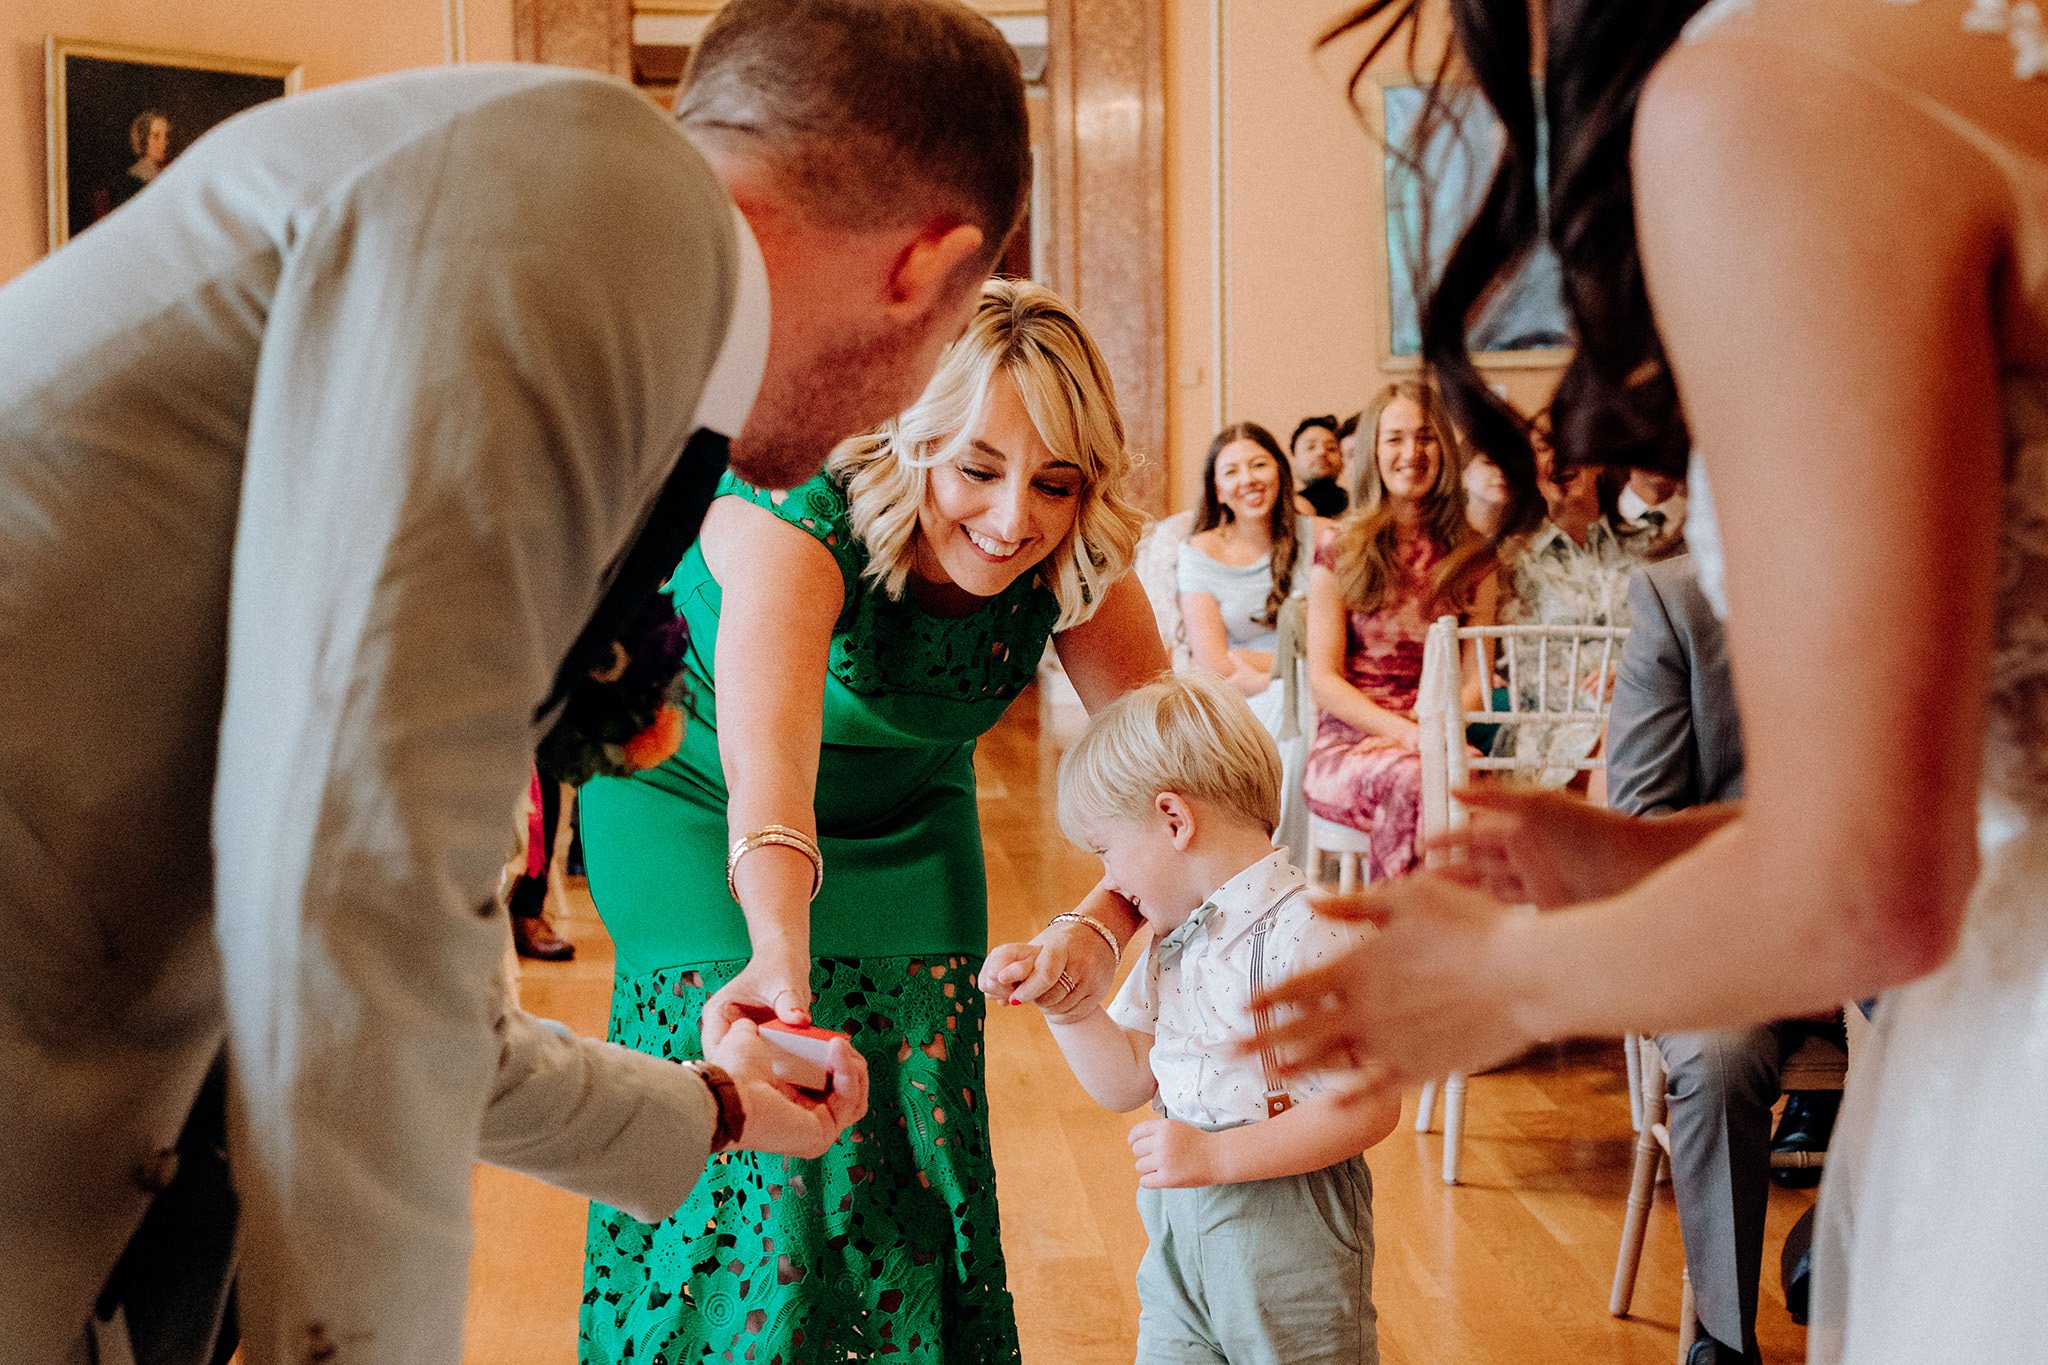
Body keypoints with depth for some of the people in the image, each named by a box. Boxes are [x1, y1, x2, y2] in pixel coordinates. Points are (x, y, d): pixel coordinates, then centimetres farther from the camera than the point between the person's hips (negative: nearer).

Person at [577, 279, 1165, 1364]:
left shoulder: (1075, 571, -22)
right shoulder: (795, 522, -38)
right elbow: (768, 755, -55)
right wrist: (779, 955, -72)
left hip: (905, 823, 4)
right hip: (695, 806, -4)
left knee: (914, 1149, 4)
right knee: (751, 1169, -10)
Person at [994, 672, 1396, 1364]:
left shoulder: (1311, 935, -20)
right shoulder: (1173, 939, 9)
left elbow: (1369, 1105, -24)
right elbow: (1126, 1082, 13)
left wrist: (1215, 1156, -25)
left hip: (1290, 1239, -7)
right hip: (1176, 1233, 8)